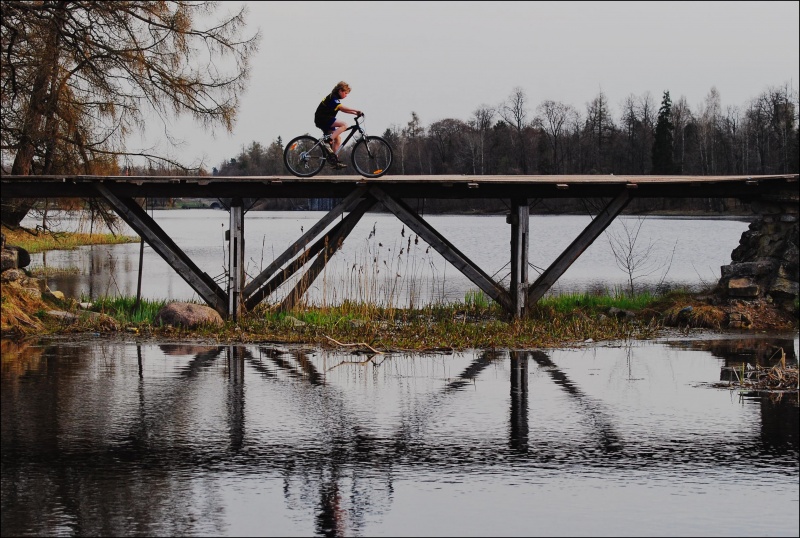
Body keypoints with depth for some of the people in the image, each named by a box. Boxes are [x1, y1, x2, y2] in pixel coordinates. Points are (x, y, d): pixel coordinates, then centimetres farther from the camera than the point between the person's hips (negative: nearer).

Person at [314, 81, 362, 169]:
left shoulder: (335, 98, 17)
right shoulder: (332, 98, -14)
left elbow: (342, 110, 19)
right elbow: (341, 107, -28)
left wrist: (355, 113, 6)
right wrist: (356, 110, -28)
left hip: (325, 120, 10)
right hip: (322, 119, -10)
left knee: (337, 140, 8)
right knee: (344, 125, -22)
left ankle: (335, 161, 8)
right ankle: (327, 140, -26)